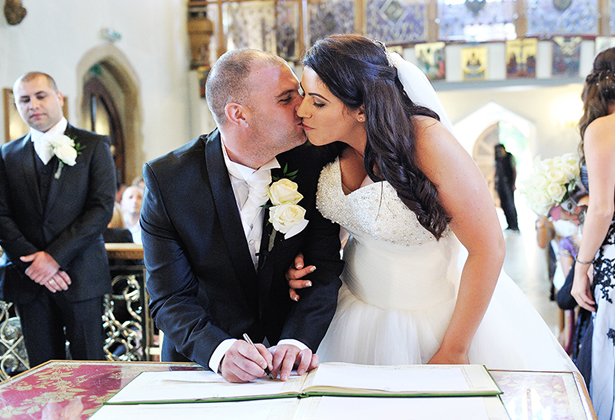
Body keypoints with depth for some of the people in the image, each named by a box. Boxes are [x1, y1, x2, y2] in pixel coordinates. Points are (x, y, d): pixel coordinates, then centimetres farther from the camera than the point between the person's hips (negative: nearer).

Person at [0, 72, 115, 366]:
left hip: (80, 276, -3)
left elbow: (101, 209, -6)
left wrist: (55, 256, -13)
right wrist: (31, 261, -9)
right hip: (28, 277, 3)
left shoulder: (94, 146, 3)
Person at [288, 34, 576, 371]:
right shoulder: (326, 145, -12)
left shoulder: (425, 142, -28)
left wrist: (452, 352, -19)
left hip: (445, 315, -4)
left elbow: (488, 248, -24)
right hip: (361, 311, 5)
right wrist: (302, 264, -11)